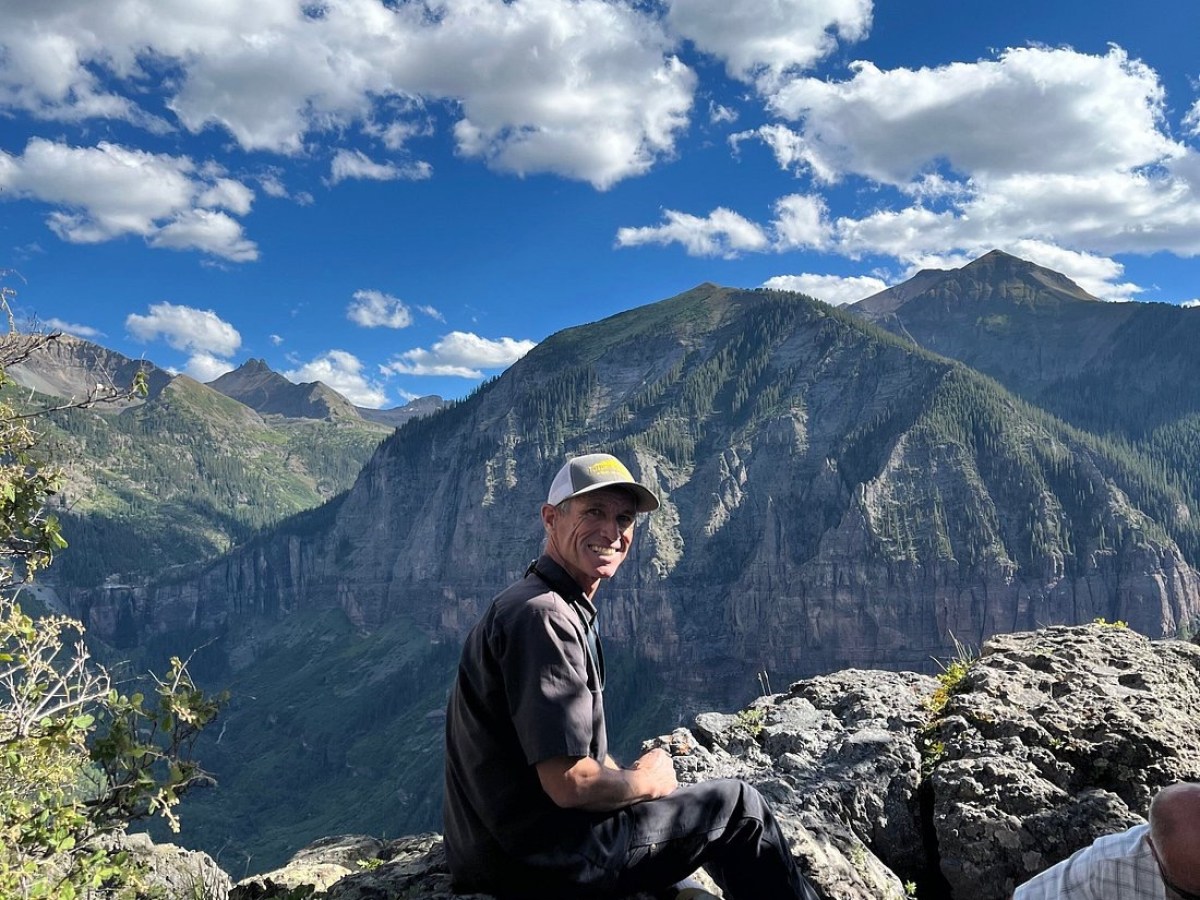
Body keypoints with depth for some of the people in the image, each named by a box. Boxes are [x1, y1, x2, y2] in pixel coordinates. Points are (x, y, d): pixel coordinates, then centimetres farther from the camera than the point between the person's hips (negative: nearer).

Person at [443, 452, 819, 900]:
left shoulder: (566, 610, 10)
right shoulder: (542, 616, -22)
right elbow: (570, 784, -25)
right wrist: (646, 781, -8)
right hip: (534, 859, -10)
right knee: (739, 806, 1)